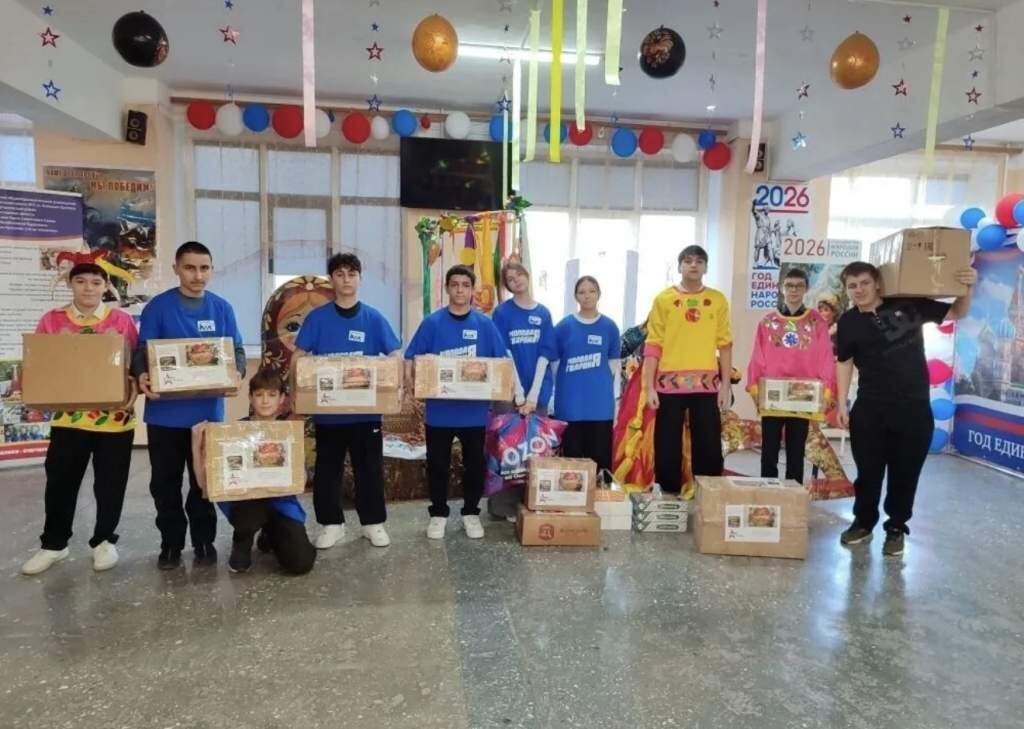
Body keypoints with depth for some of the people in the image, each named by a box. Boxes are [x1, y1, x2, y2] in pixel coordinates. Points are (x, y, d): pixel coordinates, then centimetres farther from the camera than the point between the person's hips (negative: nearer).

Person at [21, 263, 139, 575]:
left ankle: (104, 541, 27)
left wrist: (134, 389, -16)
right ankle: (53, 543, 30)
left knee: (110, 484, 9)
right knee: (60, 483, 11)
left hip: (115, 418, -1)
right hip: (67, 418, 1)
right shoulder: (52, 320, 2)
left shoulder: (122, 320, -1)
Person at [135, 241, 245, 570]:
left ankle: (204, 542, 24)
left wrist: (235, 374, -15)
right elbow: (143, 351, -2)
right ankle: (171, 543, 24)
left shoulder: (222, 308, 5)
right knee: (165, 482, 9)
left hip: (208, 411, 1)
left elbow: (237, 351, 6)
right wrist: (142, 376, -24)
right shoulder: (158, 307, -1)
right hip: (165, 412, -1)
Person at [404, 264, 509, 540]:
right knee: (437, 464, 11)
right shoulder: (432, 322, -3)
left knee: (474, 464, 13)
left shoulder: (484, 324, -1)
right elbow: (411, 358, -2)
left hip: (475, 410, 1)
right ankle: (438, 513, 29)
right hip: (439, 409, -1)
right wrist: (410, 380, -19)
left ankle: (471, 513, 30)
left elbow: (502, 360, 2)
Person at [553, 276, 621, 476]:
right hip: (570, 405, 0)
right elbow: (553, 362, 7)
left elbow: (614, 366, 7)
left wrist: (615, 400, 5)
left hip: (601, 405, 0)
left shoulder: (609, 327, 4)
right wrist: (554, 396, 5)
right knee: (572, 457, 7)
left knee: (600, 458, 4)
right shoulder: (564, 326, 2)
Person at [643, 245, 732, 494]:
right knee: (667, 447, 5)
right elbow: (653, 345, 1)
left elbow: (724, 344, 7)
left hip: (707, 384, 1)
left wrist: (726, 385, 1)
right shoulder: (663, 299, 4)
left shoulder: (718, 300, 8)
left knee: (709, 446, 5)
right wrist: (649, 386, -4)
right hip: (669, 383, -1)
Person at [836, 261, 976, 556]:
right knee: (868, 471, 10)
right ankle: (863, 523, 29)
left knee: (905, 472, 9)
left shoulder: (909, 304, -2)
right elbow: (844, 363, 6)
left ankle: (896, 528, 26)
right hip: (869, 410, 1)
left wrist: (968, 288, -11)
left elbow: (957, 313, 9)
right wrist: (842, 404, 2)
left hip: (914, 409, 0)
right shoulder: (849, 322, 1)